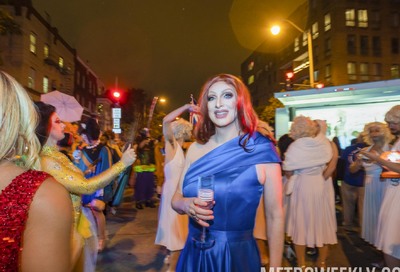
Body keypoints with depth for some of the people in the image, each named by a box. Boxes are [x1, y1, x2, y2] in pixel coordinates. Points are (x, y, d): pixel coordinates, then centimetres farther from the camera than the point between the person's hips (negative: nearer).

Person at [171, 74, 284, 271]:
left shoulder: (262, 149, -13)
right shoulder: (195, 149, -2)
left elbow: (274, 216, -8)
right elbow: (176, 199, 5)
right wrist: (186, 205, -17)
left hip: (237, 256, -3)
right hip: (194, 255, 4)